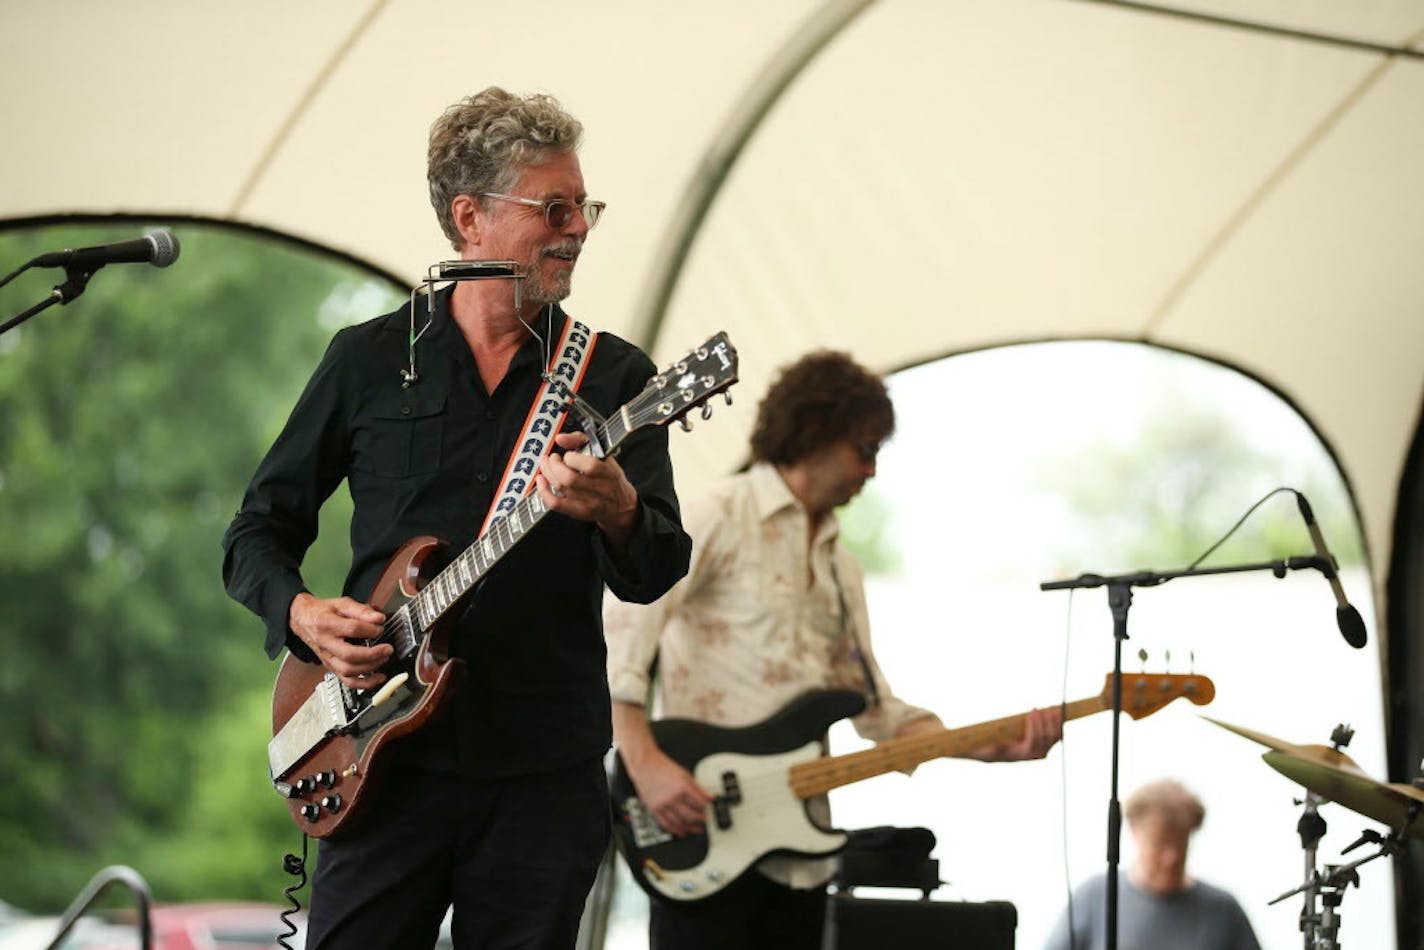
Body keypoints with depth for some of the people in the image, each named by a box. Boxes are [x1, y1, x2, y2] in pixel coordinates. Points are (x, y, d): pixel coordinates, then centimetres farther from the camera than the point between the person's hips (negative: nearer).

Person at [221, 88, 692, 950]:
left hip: (547, 773, 1)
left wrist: (617, 512, -27)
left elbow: (656, 572, -5)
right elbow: (258, 531, 13)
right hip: (388, 759, -1)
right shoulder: (369, 360, 7)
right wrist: (300, 612, -8)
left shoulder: (614, 377, 6)